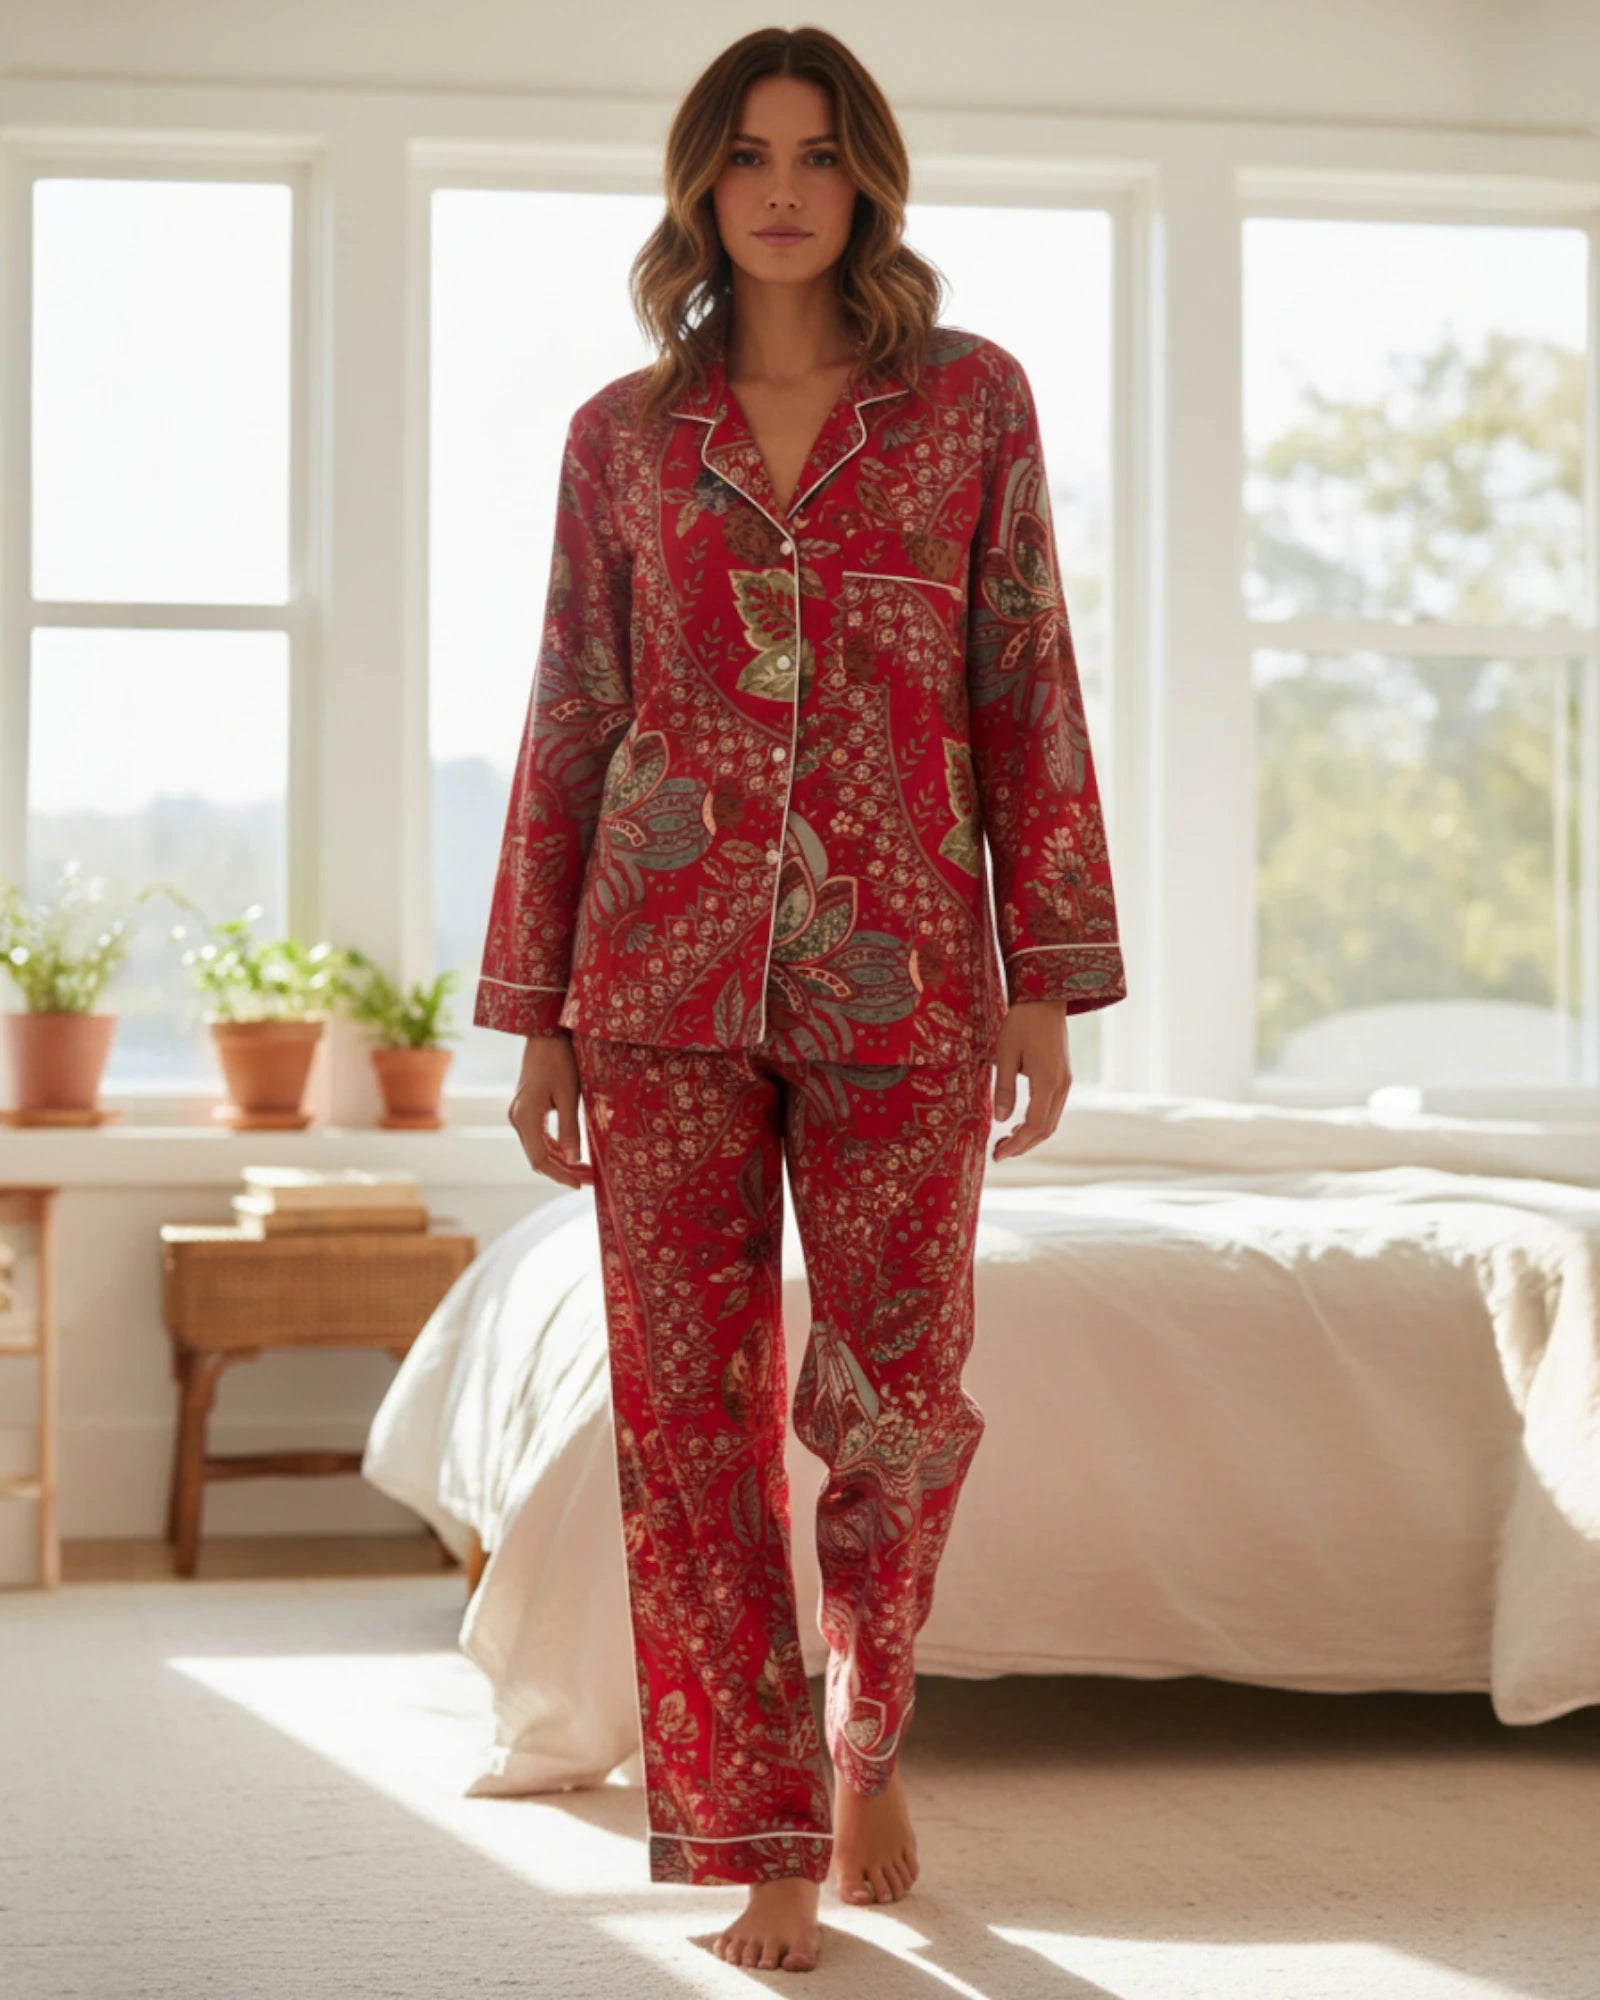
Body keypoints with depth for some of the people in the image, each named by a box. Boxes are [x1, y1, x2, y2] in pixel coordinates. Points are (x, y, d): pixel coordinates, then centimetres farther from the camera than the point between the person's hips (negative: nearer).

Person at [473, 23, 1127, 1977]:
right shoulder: (621, 434, 8)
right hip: (667, 957, 1)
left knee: (896, 1392, 3)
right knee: (692, 1404, -1)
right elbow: (570, 725, 9)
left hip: (897, 965, -1)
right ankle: (770, 1847, 8)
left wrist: (1049, 978, -2)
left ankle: (866, 1730, 33)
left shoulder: (972, 399, 5)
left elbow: (1027, 697, 3)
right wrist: (533, 1012, 5)